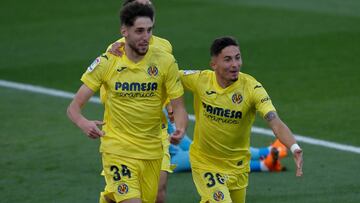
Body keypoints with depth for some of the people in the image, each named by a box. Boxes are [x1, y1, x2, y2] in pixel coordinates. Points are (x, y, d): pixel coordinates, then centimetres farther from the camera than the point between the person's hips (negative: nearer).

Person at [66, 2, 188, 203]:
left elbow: (179, 107, -3)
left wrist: (180, 129, -25)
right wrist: (84, 124, -27)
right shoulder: (106, 63, -7)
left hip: (151, 151, 3)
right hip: (117, 148, -3)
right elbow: (74, 107, -4)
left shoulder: (165, 62, -6)